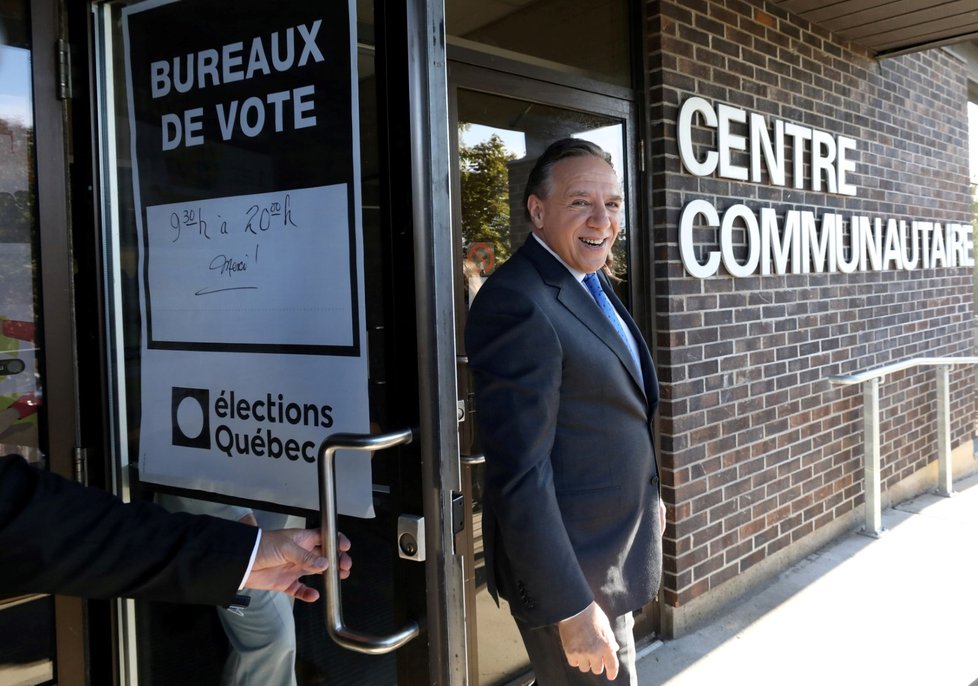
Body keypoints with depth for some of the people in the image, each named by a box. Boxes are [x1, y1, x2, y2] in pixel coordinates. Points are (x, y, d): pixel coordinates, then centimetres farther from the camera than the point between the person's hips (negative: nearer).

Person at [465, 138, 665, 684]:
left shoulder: (593, 283, 7)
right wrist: (571, 608, -26)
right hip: (570, 569, -10)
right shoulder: (517, 303, -23)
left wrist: (646, 494, 22)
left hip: (618, 552, 10)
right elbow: (519, 473, -27)